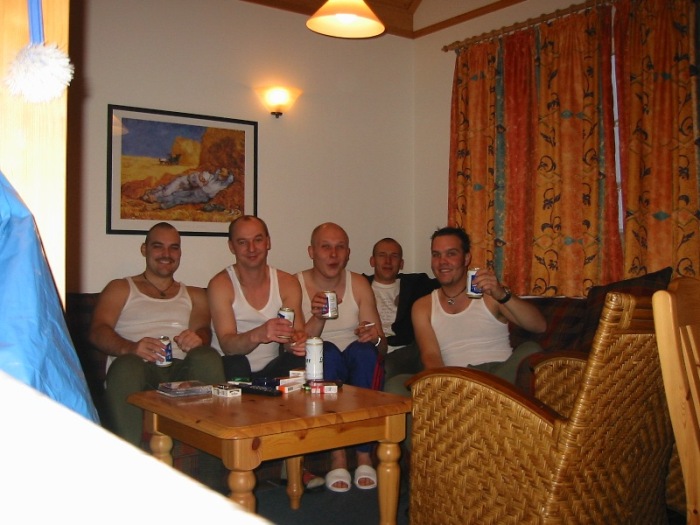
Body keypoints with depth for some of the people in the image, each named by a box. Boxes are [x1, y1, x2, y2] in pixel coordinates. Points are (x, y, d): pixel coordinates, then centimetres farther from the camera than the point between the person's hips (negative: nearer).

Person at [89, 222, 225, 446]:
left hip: (181, 369, 2)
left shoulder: (194, 296, 29)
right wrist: (129, 348, -19)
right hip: (139, 369, -2)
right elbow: (98, 331, 4)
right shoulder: (120, 289, 22)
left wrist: (197, 338, -18)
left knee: (207, 356, -32)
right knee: (126, 366, -38)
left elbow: (203, 330, 10)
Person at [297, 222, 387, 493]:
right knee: (328, 352, -33)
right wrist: (317, 318, -29)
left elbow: (381, 346, 3)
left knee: (364, 350, -30)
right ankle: (337, 456, -30)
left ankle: (364, 454, -25)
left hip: (358, 369, 2)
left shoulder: (359, 285, 5)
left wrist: (375, 338, -21)